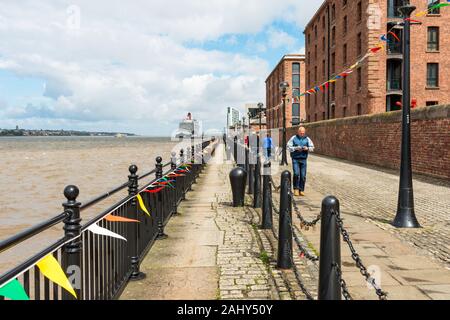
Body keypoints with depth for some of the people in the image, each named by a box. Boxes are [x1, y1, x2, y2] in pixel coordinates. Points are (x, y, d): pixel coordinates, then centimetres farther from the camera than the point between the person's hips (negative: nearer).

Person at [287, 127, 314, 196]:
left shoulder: (307, 139, 9)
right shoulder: (293, 138, 4)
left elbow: (312, 148, 8)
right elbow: (288, 147, 0)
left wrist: (307, 148, -13)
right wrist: (296, 148, -15)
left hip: (303, 159, 2)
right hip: (295, 159, -2)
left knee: (303, 175, 0)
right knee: (296, 174, -13)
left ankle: (301, 190, 10)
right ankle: (296, 189, 1)